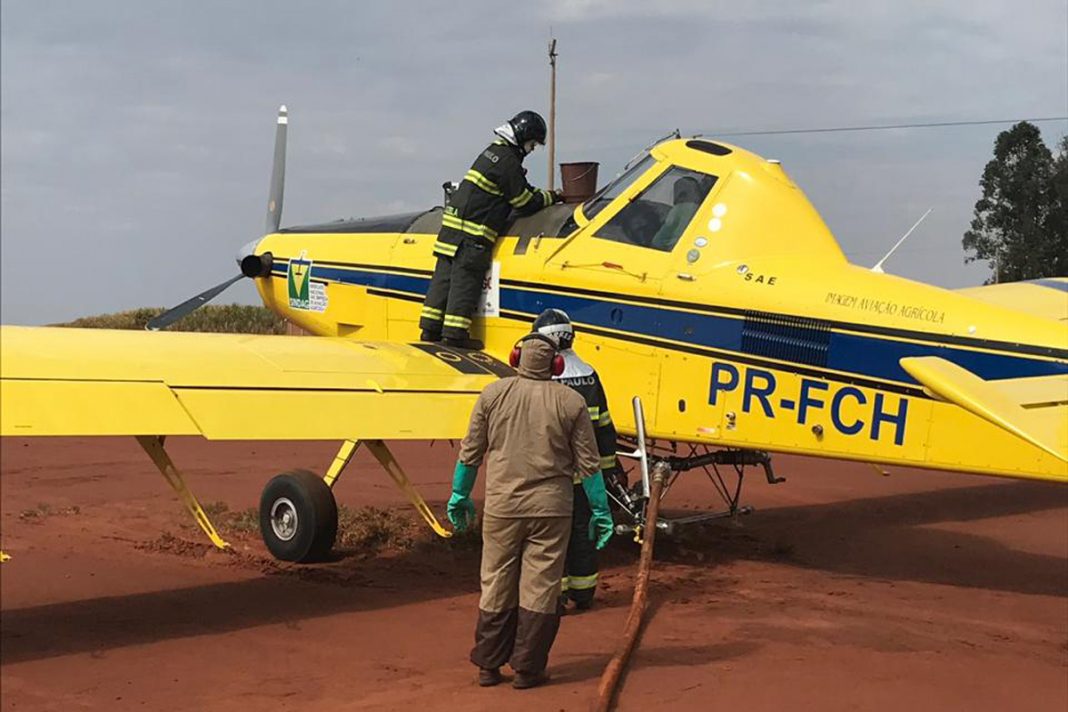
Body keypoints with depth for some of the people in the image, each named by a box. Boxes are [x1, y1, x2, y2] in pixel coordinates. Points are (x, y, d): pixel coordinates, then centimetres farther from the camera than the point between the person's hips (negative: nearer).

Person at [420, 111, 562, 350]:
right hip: (472, 234, -9)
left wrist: (541, 195, 18)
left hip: (452, 223, 9)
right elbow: (525, 204, -7)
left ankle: (430, 330, 13)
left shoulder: (493, 151, 18)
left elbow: (522, 190, 28)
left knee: (444, 276, 9)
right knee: (465, 281, -5)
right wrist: (551, 197, 7)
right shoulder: (509, 162, -12)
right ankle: (455, 335, -3)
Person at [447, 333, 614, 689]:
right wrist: (600, 511, 9)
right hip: (550, 509, -1)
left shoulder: (493, 394, 0)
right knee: (539, 589, 5)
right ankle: (527, 669, 9)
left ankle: (488, 665, 19)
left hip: (502, 506, 1)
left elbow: (470, 452, 5)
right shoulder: (571, 402, -2)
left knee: (496, 586, 11)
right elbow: (588, 463, 0)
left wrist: (459, 496, 18)